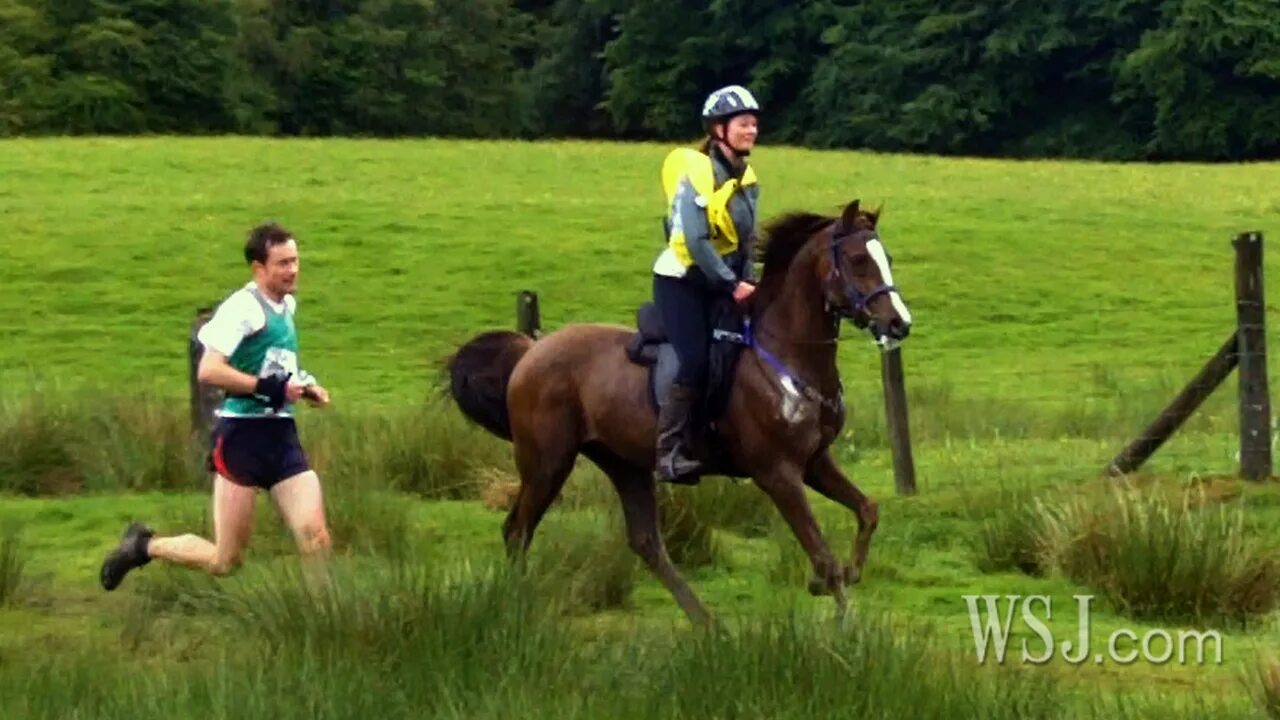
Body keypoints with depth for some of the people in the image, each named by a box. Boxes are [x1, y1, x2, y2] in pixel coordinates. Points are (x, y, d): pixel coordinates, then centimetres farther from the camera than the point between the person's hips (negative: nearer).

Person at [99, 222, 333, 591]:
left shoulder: (287, 305, 14)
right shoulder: (243, 307, -14)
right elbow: (208, 371, -23)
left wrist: (300, 385, 14)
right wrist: (271, 387, -24)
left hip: (282, 434, 7)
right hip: (242, 433, -7)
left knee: (316, 542, -9)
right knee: (225, 562, 1)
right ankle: (144, 546, 23)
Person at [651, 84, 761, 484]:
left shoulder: (747, 179, 8)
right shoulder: (697, 172, -17)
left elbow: (748, 239, 13)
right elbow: (696, 241, -23)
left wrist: (749, 279, -2)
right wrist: (732, 285, -21)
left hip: (722, 282, 8)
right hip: (681, 280, -8)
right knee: (695, 361, -20)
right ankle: (670, 453, -16)